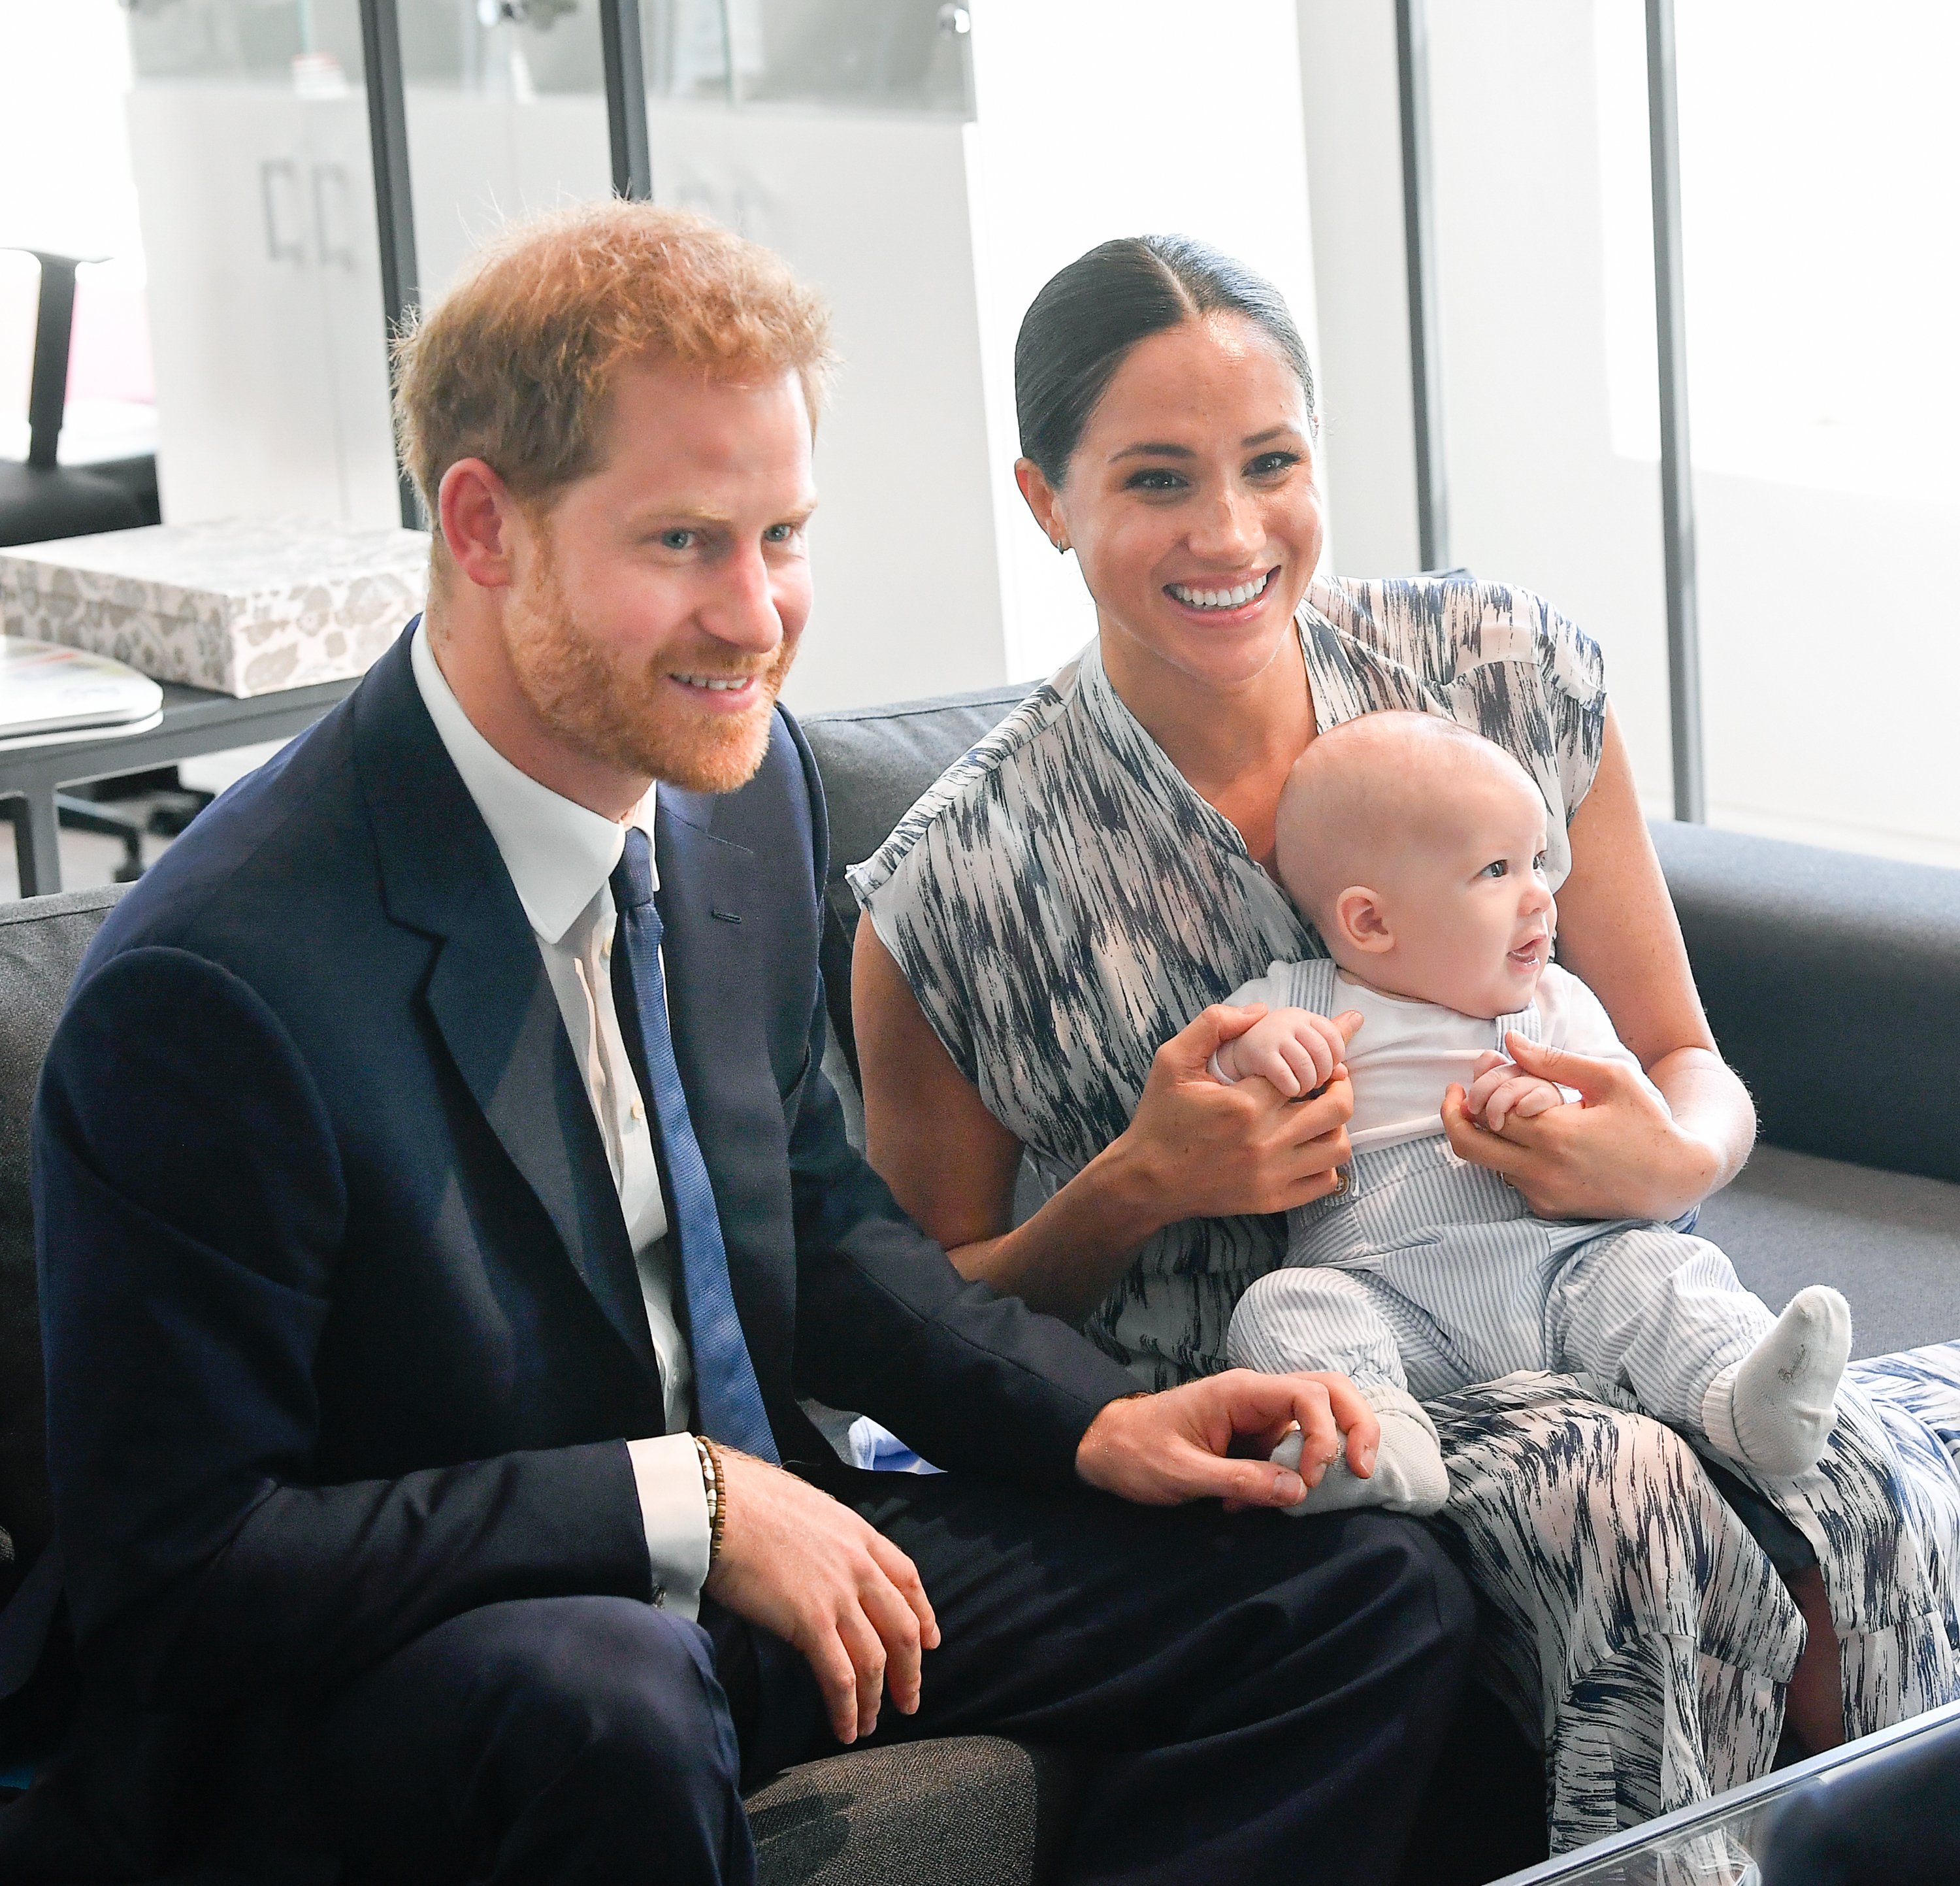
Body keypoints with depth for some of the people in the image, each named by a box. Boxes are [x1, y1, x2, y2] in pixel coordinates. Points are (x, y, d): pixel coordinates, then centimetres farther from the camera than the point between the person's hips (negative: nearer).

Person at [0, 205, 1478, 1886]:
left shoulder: (747, 787, 1)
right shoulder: (215, 985, -23)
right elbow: (178, 1569, -21)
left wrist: (1097, 1424, 1)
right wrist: (681, 1505, -24)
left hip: (751, 1552, 8)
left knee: (1375, 1598, 0)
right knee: (608, 1698, -42)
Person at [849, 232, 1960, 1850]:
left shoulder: (1507, 673, 2)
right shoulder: (956, 893, -6)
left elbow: (1693, 1073, 10)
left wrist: (1669, 1161, -14)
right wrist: (1141, 1187, -14)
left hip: (1575, 1342, 3)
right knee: (1617, 1489, -34)